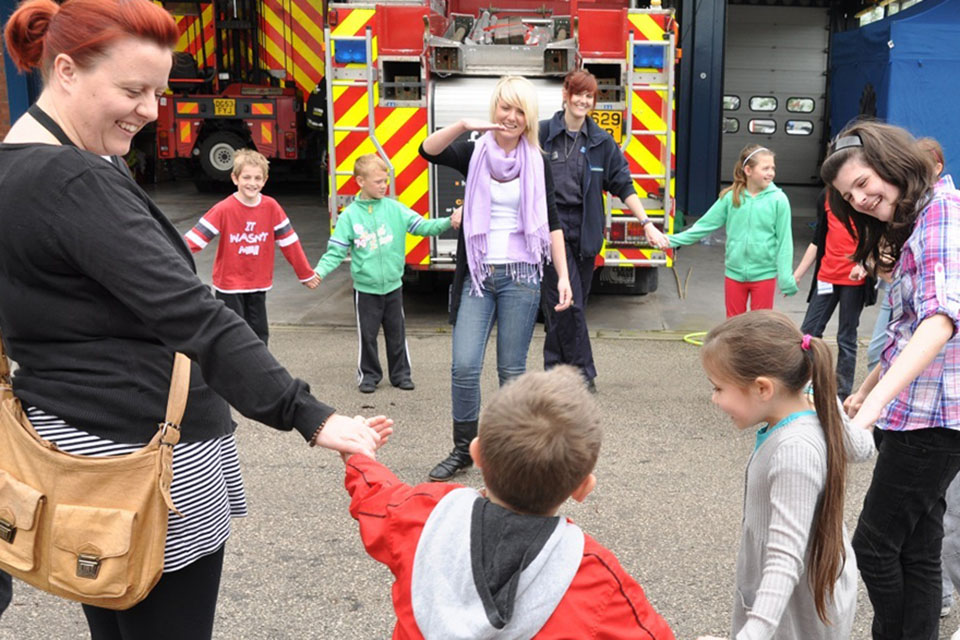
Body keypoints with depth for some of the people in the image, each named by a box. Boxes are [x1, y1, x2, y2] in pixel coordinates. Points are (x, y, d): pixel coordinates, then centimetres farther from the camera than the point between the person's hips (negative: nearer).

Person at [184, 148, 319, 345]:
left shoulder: (271, 207, -7)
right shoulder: (224, 209, -16)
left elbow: (288, 241, 1)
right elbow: (196, 237, -18)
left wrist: (306, 274, 8)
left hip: (258, 285, 3)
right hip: (229, 286, -3)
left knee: (259, 333, 12)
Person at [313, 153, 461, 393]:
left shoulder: (394, 208, -1)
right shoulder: (349, 216, -4)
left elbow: (422, 226, -5)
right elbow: (336, 251, -4)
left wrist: (449, 222, -20)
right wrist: (319, 272, -19)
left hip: (393, 286, 2)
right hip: (365, 289, -1)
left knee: (396, 334, 12)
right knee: (367, 336, 7)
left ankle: (401, 373, 26)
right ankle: (368, 375, 23)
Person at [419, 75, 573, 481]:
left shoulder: (537, 163, 5)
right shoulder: (474, 153, 3)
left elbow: (551, 224, 7)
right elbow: (428, 150, -16)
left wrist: (563, 276, 0)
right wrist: (463, 125, -32)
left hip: (521, 276, 0)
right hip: (477, 275, 0)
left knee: (512, 369, 5)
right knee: (464, 366, -5)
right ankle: (463, 449, 14)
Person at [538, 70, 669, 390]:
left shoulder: (602, 141, 8)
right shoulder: (542, 134, 0)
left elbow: (624, 186, 6)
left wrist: (647, 224, -2)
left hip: (585, 232, 3)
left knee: (568, 305, 9)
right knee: (568, 303, -9)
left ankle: (556, 369, 21)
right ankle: (582, 373, 1)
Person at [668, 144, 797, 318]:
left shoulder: (778, 199, -9)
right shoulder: (731, 197, -4)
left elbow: (784, 240, -8)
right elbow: (705, 225, 1)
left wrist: (786, 277, -12)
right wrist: (673, 240, -4)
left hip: (764, 274, -2)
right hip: (734, 273, 2)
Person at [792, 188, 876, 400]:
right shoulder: (826, 195, 11)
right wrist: (796, 276, 17)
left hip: (855, 278, -5)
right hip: (827, 276, 5)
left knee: (846, 338, 4)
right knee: (808, 332, 3)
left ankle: (842, 394, 14)